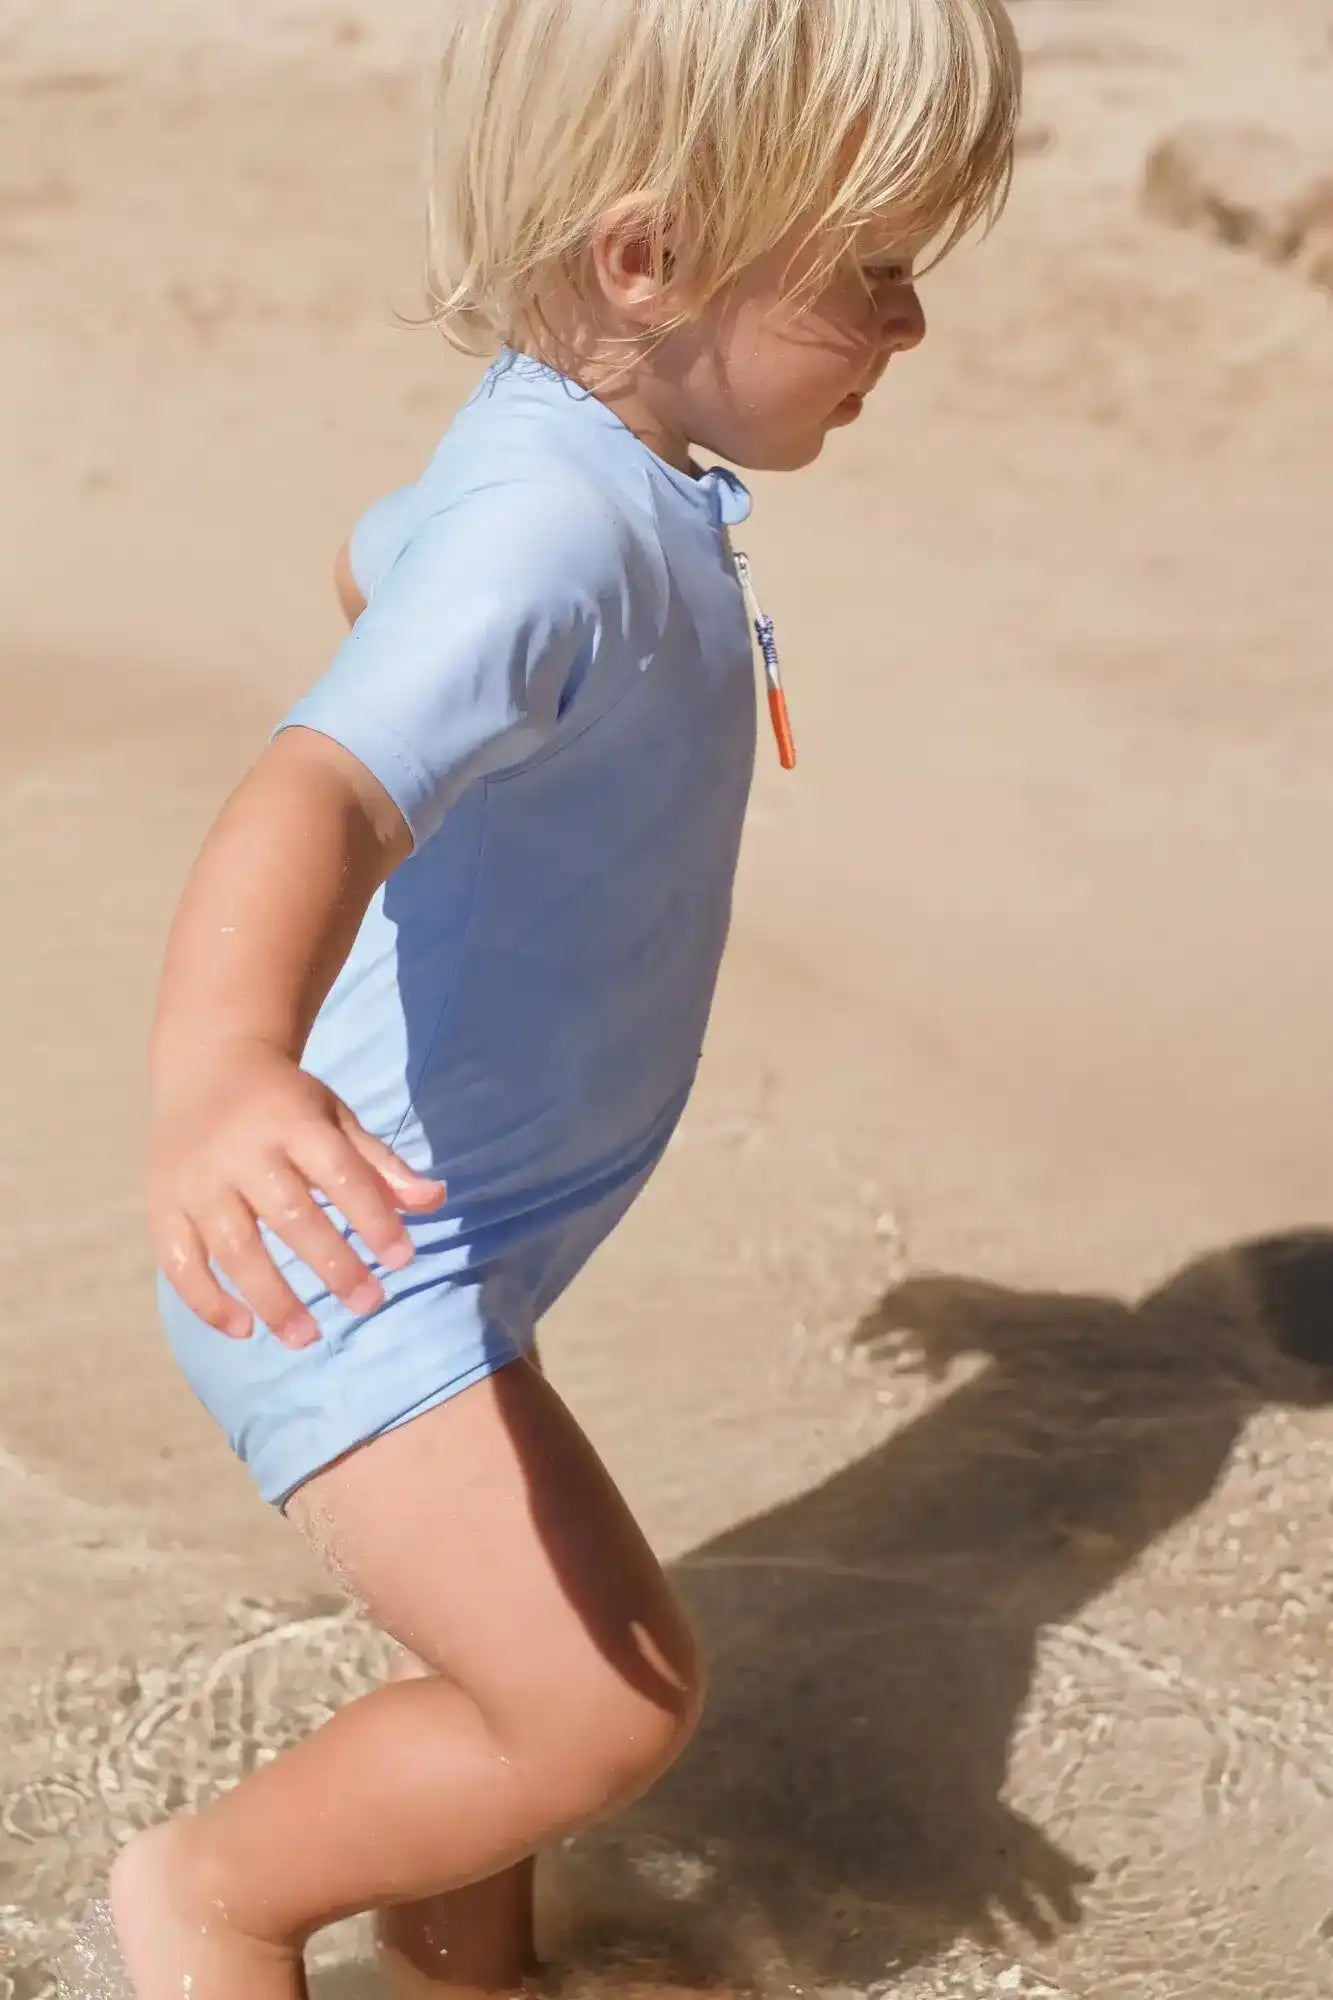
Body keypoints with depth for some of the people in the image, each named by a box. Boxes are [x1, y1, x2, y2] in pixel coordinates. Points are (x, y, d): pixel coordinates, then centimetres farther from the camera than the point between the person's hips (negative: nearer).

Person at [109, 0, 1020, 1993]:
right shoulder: (558, 533, -29)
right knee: (611, 1701, -13)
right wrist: (220, 1062, -67)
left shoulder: (559, 459, 4)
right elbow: (321, 783, -47)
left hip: (442, 1251, 10)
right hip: (337, 1262, -10)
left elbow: (374, 562, 26)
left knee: (525, 1668, 21)